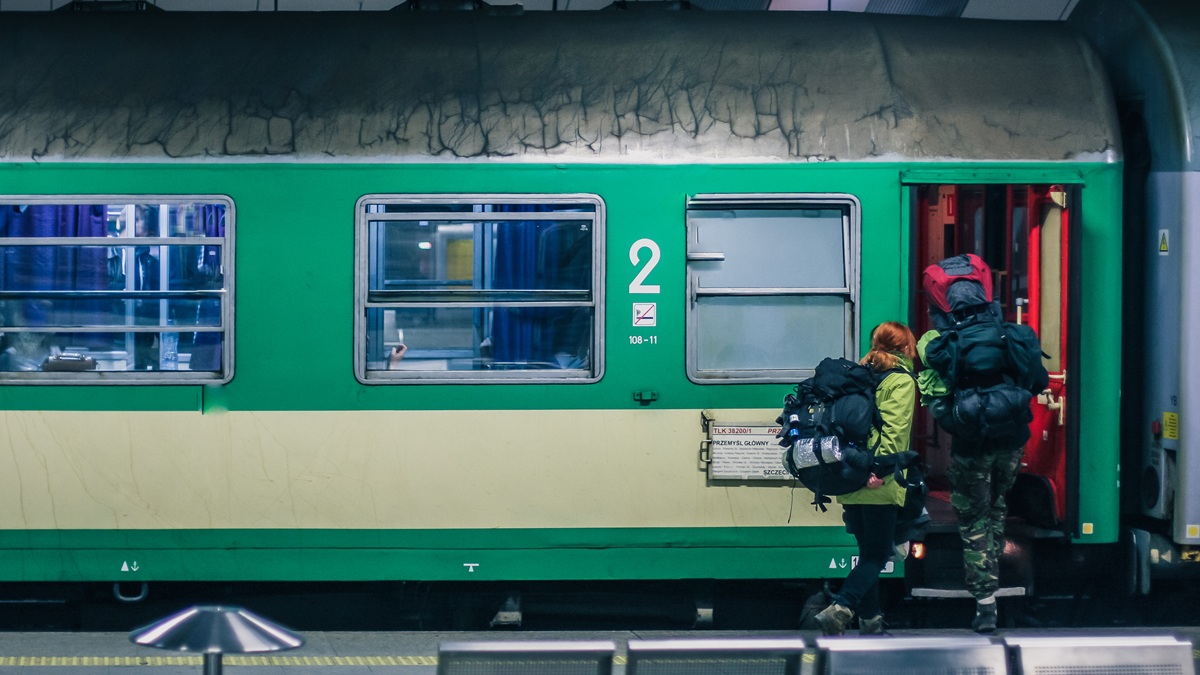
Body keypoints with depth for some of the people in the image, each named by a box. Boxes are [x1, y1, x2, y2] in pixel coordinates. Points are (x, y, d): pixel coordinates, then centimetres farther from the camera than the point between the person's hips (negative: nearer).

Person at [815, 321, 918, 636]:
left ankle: (870, 621, 16)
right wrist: (880, 470, -24)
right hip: (879, 488, -7)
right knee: (878, 555, -3)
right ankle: (840, 609, -21)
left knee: (868, 553, 15)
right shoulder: (901, 381, -3)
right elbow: (893, 430, -16)